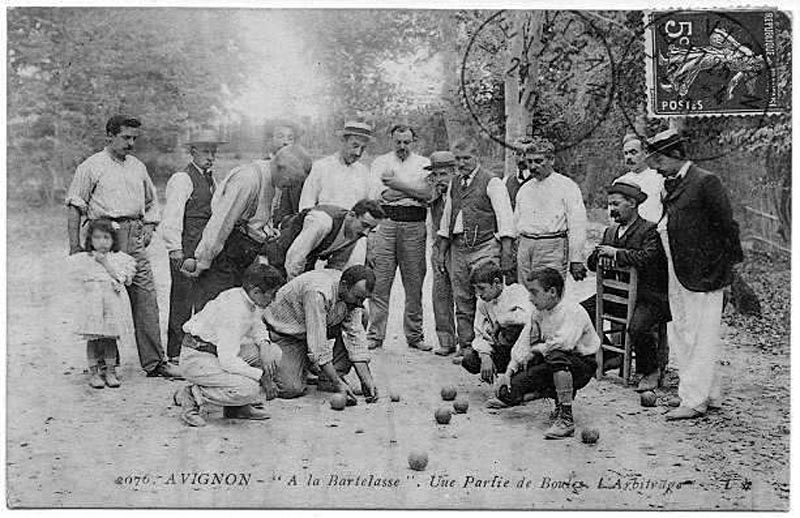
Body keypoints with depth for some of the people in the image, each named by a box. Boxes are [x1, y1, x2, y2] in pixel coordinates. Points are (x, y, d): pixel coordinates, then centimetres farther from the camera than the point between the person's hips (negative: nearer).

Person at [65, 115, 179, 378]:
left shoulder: (138, 167, 18)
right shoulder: (91, 167, 2)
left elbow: (152, 202, 29)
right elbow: (74, 207, 0)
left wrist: (149, 225, 11)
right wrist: (75, 245, -6)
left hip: (135, 238, 5)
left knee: (146, 297, -2)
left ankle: (154, 361, 1)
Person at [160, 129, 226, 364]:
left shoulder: (211, 179, 19)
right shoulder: (182, 179, -8)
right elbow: (171, 217, -14)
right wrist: (175, 248, -19)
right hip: (186, 251, -8)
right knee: (183, 301, -4)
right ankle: (175, 355, 3)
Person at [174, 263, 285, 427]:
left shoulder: (250, 300, -3)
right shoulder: (233, 312, -30)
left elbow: (256, 326, 17)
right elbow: (227, 361, -32)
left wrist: (264, 343, -5)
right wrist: (261, 376, -24)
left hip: (221, 351, 10)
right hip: (196, 359, -10)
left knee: (273, 353, -1)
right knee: (249, 389, -27)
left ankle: (237, 406, 6)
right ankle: (192, 396, -7)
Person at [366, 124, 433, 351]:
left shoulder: (424, 163, 14)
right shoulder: (380, 162, 12)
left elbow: (428, 193, -4)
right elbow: (385, 194, -4)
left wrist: (398, 184, -8)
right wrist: (414, 190, -4)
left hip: (414, 225, 1)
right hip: (385, 222, -1)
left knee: (414, 283, 3)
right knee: (379, 283, -4)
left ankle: (415, 335, 12)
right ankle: (375, 336, 2)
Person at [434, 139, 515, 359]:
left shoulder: (491, 182, -3)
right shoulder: (454, 184, 17)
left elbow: (505, 219, -7)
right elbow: (446, 220, 23)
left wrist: (506, 254, -14)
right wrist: (441, 252, 19)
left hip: (484, 247, -6)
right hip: (458, 248, 6)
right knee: (462, 300, 7)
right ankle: (465, 346, 14)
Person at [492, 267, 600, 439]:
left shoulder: (573, 311, -18)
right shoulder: (538, 313, 6)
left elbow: (563, 343, -33)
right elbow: (523, 344, 4)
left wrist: (536, 349, -16)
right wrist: (509, 371, -9)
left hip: (582, 365, -7)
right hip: (552, 366, 7)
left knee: (556, 356, -42)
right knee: (506, 390, -9)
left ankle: (566, 418, -35)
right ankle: (558, 394, 12)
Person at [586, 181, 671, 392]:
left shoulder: (650, 230, -9)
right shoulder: (610, 231, 15)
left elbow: (646, 258, -26)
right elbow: (591, 262, 12)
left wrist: (616, 253, -20)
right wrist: (600, 257, -10)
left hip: (649, 297, -7)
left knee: (637, 327, -32)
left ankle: (651, 371, -4)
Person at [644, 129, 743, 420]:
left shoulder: (705, 182, -12)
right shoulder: (670, 184, 13)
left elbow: (727, 226, -11)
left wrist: (732, 265, -9)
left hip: (704, 274, -9)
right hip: (676, 273, 9)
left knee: (702, 338, -2)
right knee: (681, 336, 14)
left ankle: (695, 401, 4)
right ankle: (711, 396, 25)